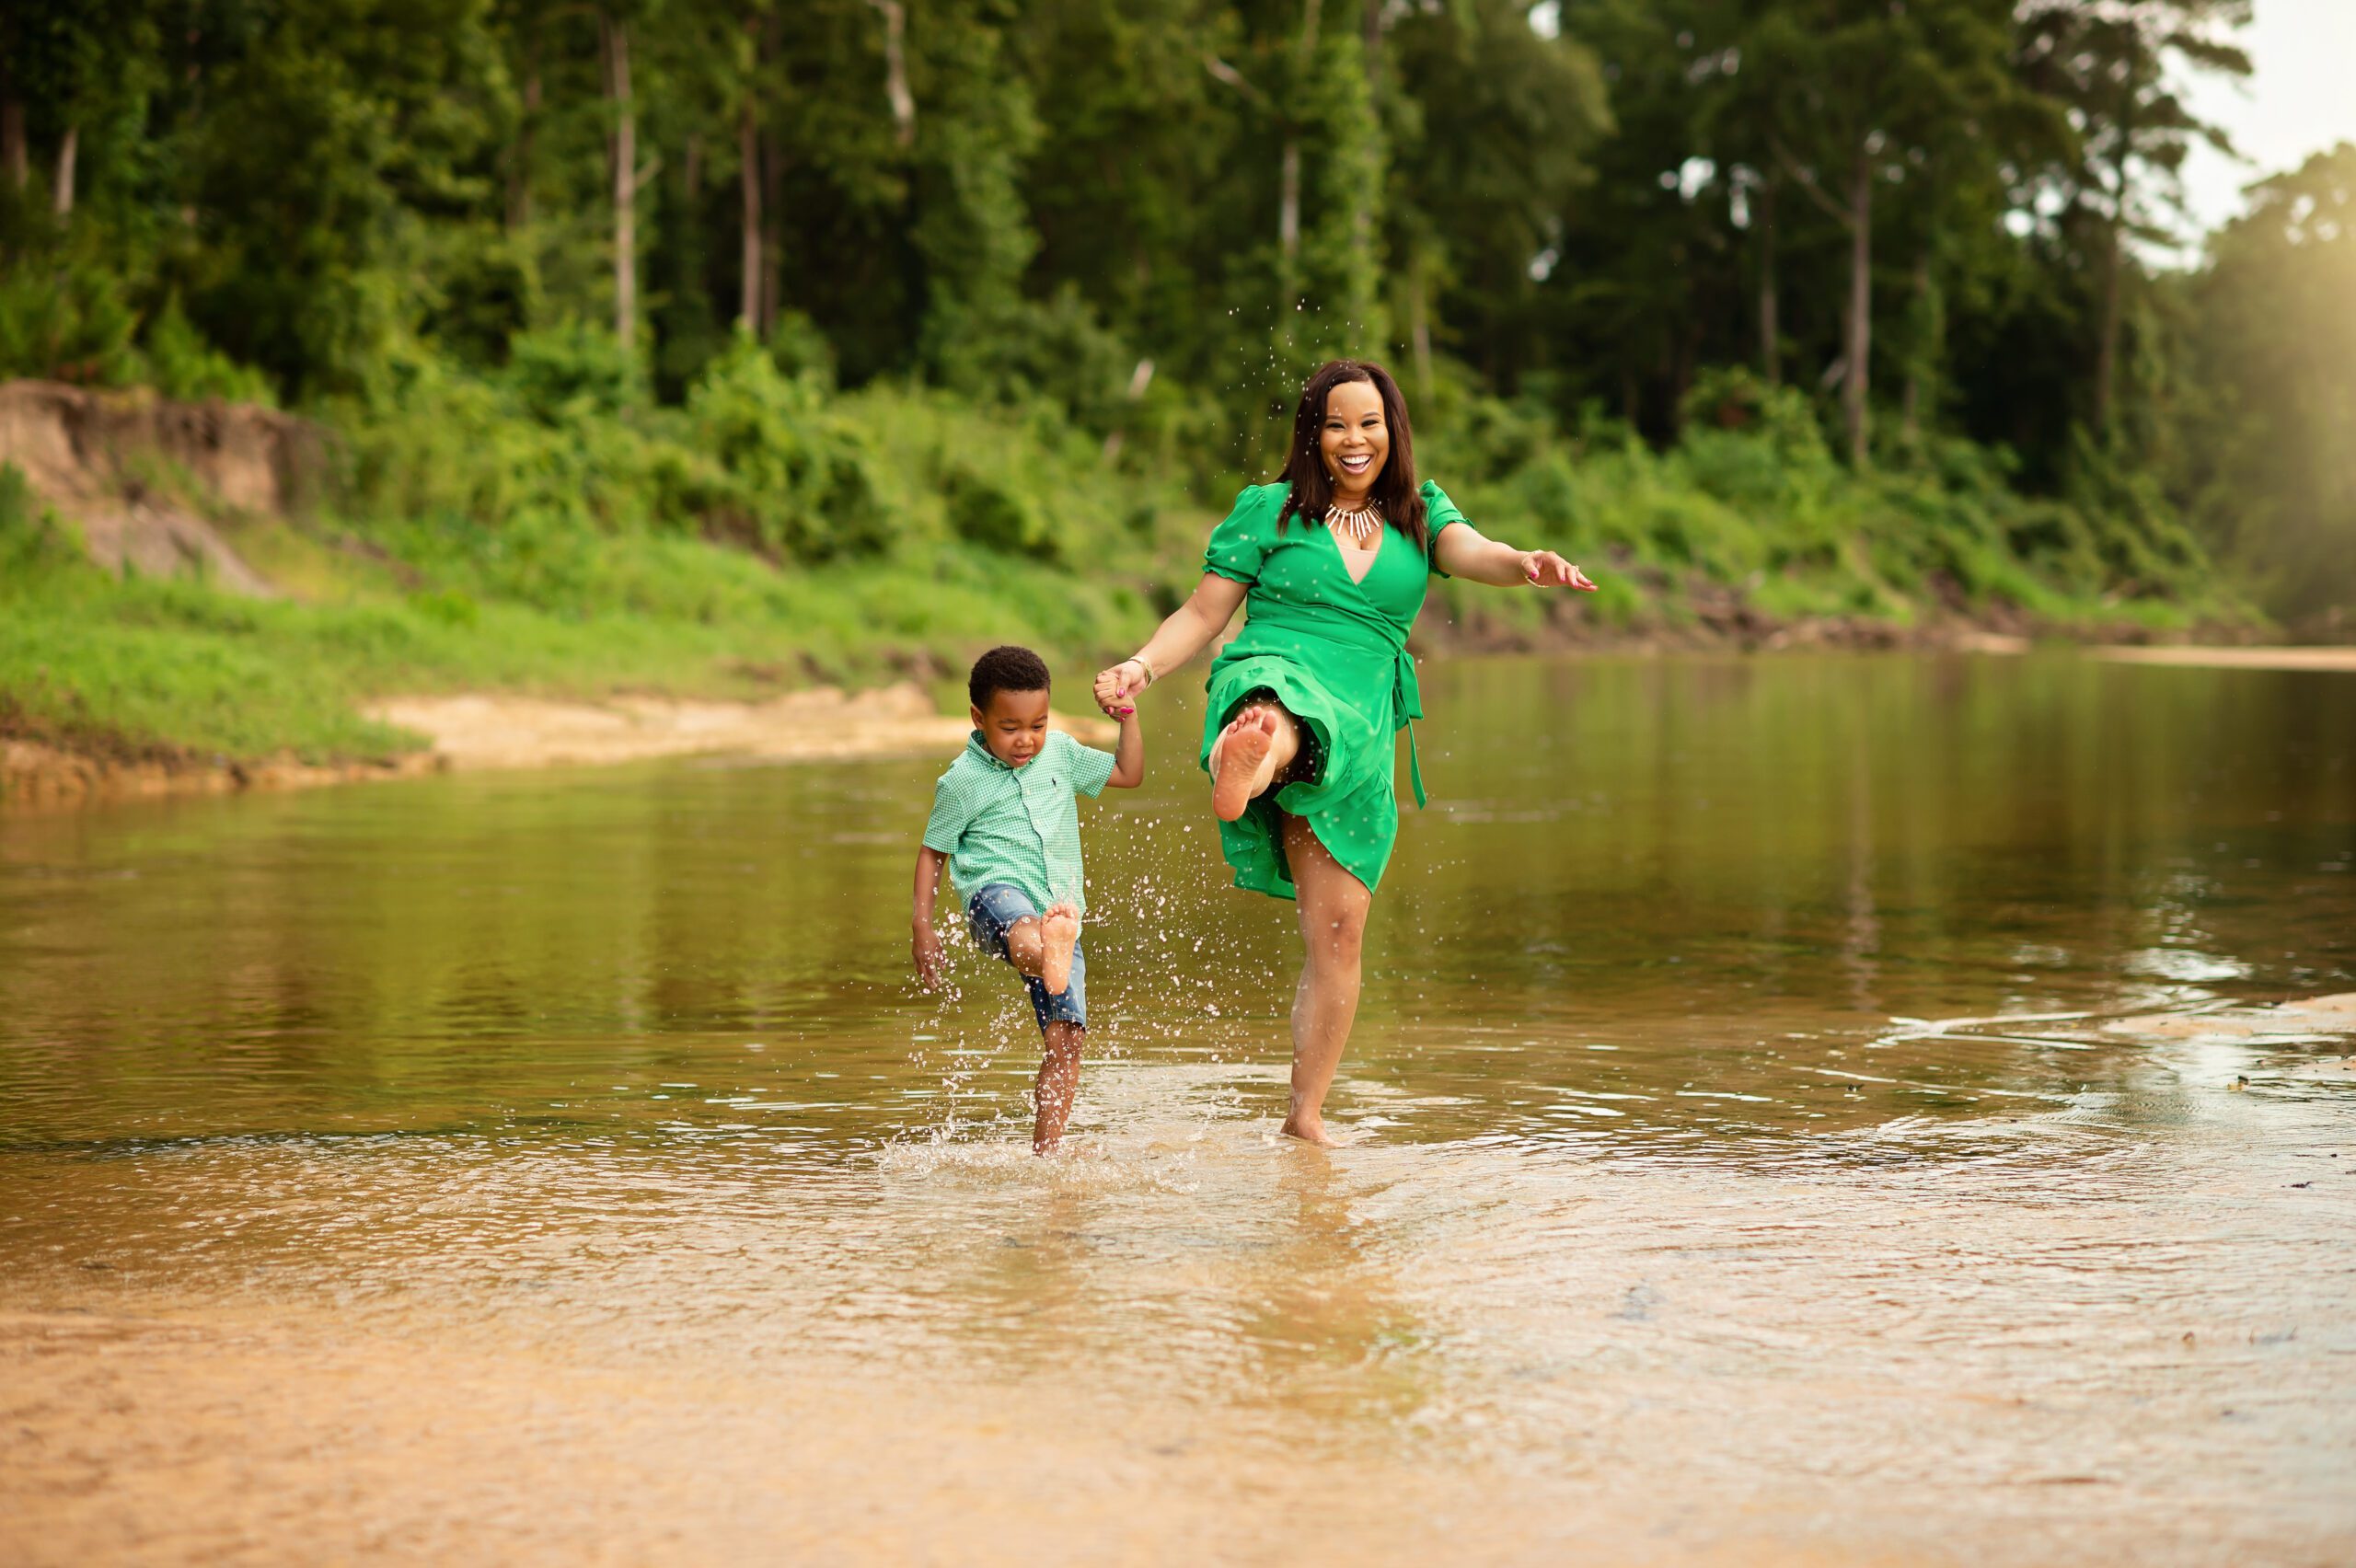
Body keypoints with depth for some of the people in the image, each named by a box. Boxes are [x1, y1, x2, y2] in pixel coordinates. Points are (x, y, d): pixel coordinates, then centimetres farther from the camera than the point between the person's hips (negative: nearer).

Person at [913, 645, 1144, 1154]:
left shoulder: (1060, 753, 15)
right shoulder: (963, 780, 2)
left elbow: (1129, 773, 26)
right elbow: (933, 850, 10)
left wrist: (1127, 713, 14)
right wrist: (921, 924, 3)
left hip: (1060, 909, 5)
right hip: (998, 890, -5)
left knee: (1066, 1039, -6)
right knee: (1023, 933, -44)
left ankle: (1045, 1150, 3)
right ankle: (1044, 957, -82)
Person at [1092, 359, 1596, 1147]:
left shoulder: (1420, 514, 18)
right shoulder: (1268, 510, 11)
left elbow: (1474, 553, -3)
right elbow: (1201, 616, 11)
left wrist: (1527, 565, -26)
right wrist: (1141, 666, -8)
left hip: (1363, 734, 4)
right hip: (1272, 675, -4)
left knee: (1338, 931, 3)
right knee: (1277, 723, -44)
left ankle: (1306, 1112, 16)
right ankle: (1240, 765, -83)